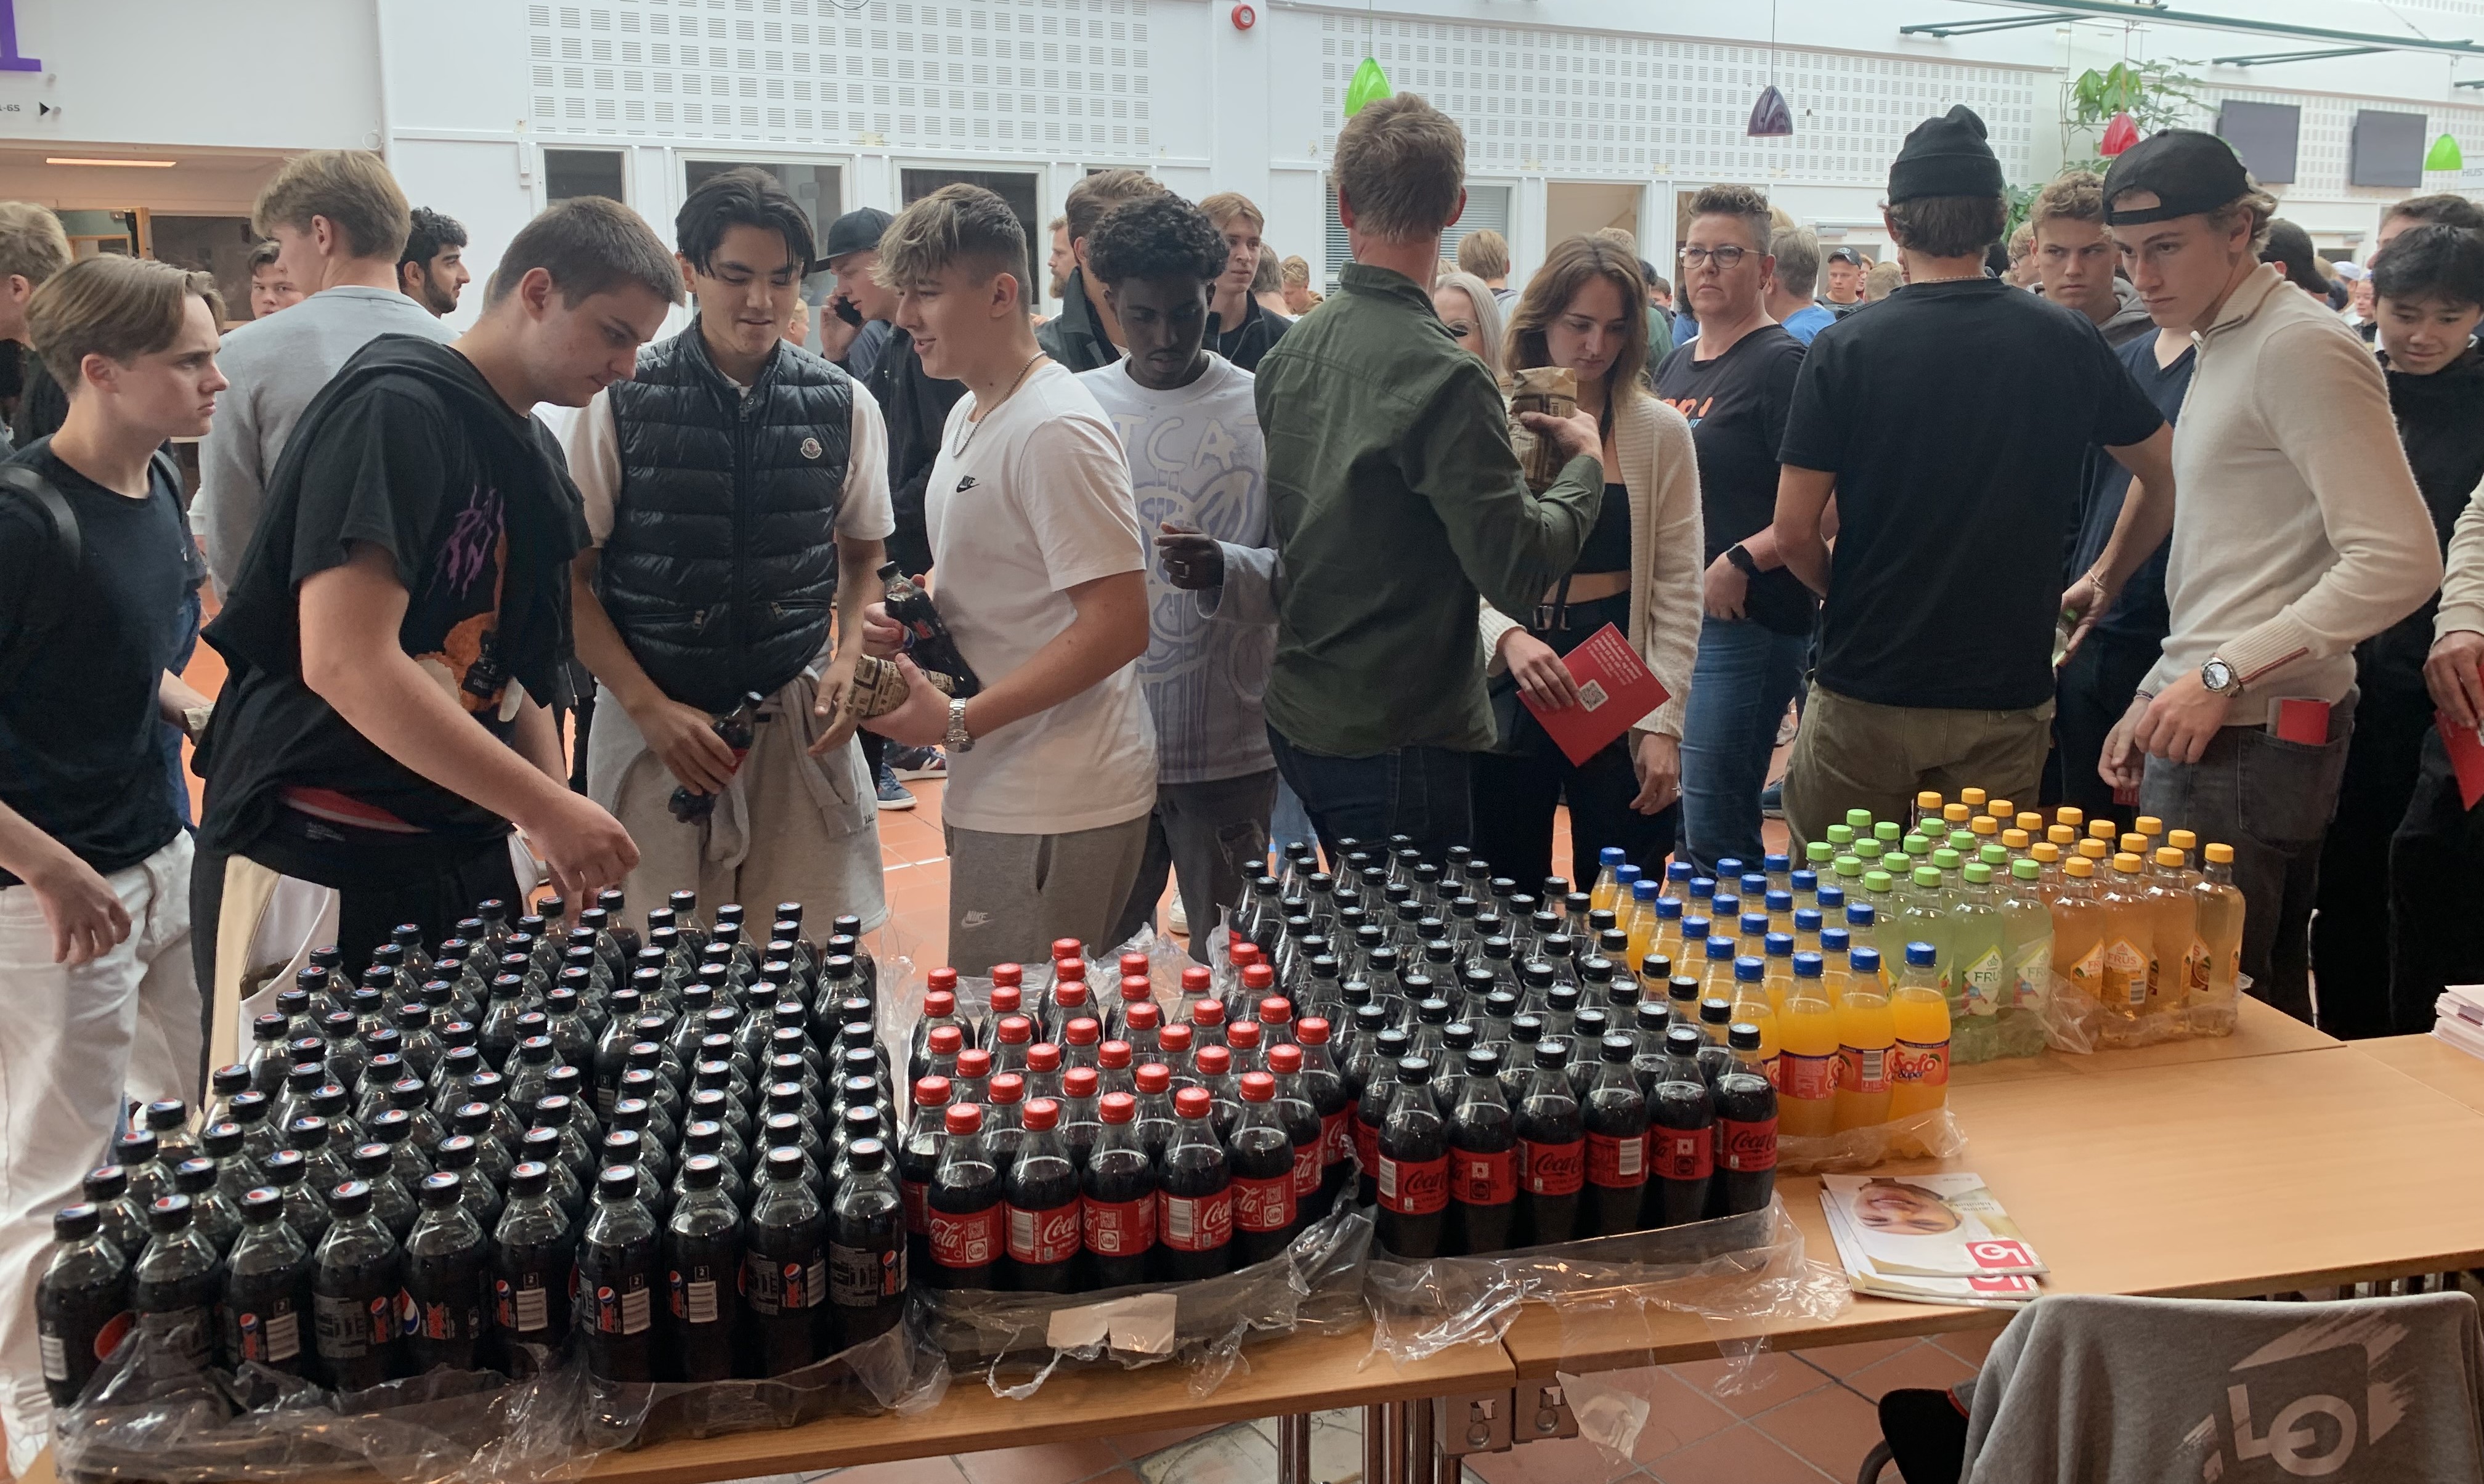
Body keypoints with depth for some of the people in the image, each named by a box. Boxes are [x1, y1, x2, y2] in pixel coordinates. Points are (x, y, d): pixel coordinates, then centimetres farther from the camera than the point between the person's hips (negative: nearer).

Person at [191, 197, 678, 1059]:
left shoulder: (532, 454, 14)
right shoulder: (397, 408, -14)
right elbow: (346, 660, -25)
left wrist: (566, 840, 7)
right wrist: (545, 809, -24)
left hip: (462, 855, 8)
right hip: (315, 864, -8)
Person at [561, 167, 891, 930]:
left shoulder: (843, 407, 4)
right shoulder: (621, 401, -2)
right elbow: (570, 575, 1)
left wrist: (848, 660, -2)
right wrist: (650, 708, -9)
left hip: (801, 720, 2)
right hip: (651, 716, -1)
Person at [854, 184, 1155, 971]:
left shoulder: (1054, 429, -17)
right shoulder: (970, 415, 15)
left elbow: (1119, 625, -21)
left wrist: (957, 721, -20)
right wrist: (911, 613, 5)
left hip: (1053, 810, -9)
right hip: (994, 791, 10)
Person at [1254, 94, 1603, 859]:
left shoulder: (1290, 351, 3)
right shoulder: (1443, 374, -20)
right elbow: (1517, 570, -20)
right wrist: (1585, 463, -3)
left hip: (1297, 715, 8)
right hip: (1396, 737, -8)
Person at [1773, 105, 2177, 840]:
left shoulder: (1845, 348, -10)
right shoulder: (2068, 343, -1)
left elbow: (1796, 531, -11)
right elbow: (2171, 475, 9)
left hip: (1867, 690, -2)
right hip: (2007, 695, 2)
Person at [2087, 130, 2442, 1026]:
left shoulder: (2301, 347, -12)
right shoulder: (2220, 346, 18)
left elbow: (2398, 562, -20)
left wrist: (2224, 677, -20)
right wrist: (2152, 701, 19)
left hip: (2252, 733, -9)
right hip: (2207, 723, 9)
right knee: (2267, 1007, 15)